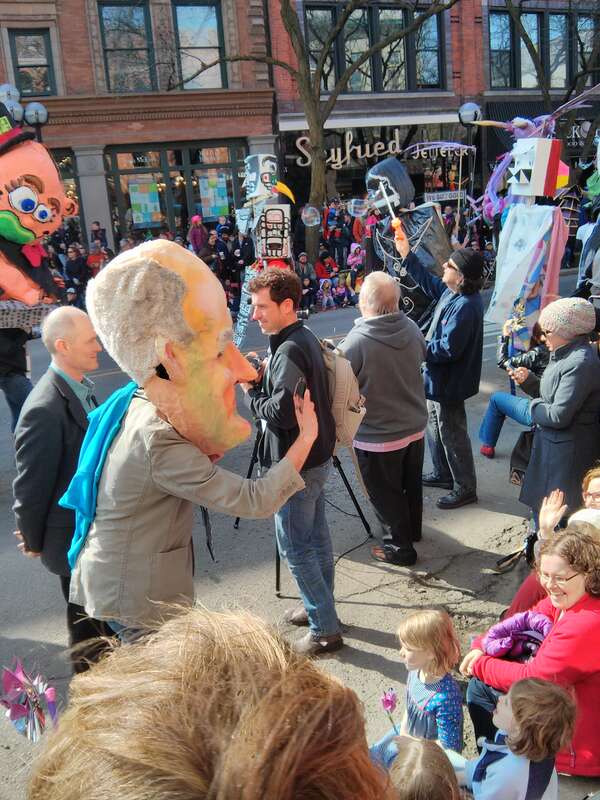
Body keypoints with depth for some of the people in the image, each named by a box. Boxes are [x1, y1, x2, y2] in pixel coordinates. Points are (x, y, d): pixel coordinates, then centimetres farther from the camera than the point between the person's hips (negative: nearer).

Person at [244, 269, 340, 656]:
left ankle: (324, 629, 12)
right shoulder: (304, 338, 8)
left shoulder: (290, 350, -23)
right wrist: (260, 378, 1)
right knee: (317, 537, 20)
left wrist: (249, 389, -13)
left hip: (298, 463, -10)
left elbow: (282, 412, -28)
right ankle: (320, 606, 37)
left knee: (295, 546, 1)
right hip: (316, 456, 10)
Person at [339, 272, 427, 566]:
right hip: (415, 426, 6)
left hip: (378, 436, -6)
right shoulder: (411, 329, -8)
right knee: (411, 484, 25)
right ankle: (413, 530, 47)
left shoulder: (356, 342, -28)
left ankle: (400, 547, 28)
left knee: (385, 494, 14)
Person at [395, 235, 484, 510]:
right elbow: (428, 282, 20)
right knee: (435, 425, 24)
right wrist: (407, 255, 16)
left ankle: (465, 489, 20)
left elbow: (447, 349, -30)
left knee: (452, 434, 4)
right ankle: (443, 474, 42)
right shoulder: (452, 291, 0)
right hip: (439, 377, 10)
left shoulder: (465, 307, -30)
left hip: (450, 381, -10)